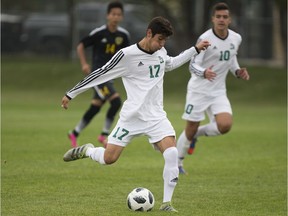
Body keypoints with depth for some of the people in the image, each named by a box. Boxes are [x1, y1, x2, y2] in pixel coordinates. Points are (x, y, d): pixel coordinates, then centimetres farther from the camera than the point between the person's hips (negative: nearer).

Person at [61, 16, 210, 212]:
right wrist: (71, 94, -2)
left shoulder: (161, 53, 8)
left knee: (172, 153, -19)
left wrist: (196, 49, 28)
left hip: (156, 116, 4)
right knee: (109, 158, -5)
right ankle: (87, 150, 30)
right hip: (132, 116, -4)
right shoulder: (127, 55, -13)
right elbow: (100, 74, -7)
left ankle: (167, 203, -11)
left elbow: (170, 64, 33)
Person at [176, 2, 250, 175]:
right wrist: (204, 73, -39)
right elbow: (193, 65, -18)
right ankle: (177, 163, 24)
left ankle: (198, 134, 13)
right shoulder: (205, 39, -16)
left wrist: (238, 71, 2)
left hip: (218, 92, 4)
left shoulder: (236, 39, 1)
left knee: (225, 125, -18)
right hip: (199, 90, -4)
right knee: (191, 129, 0)